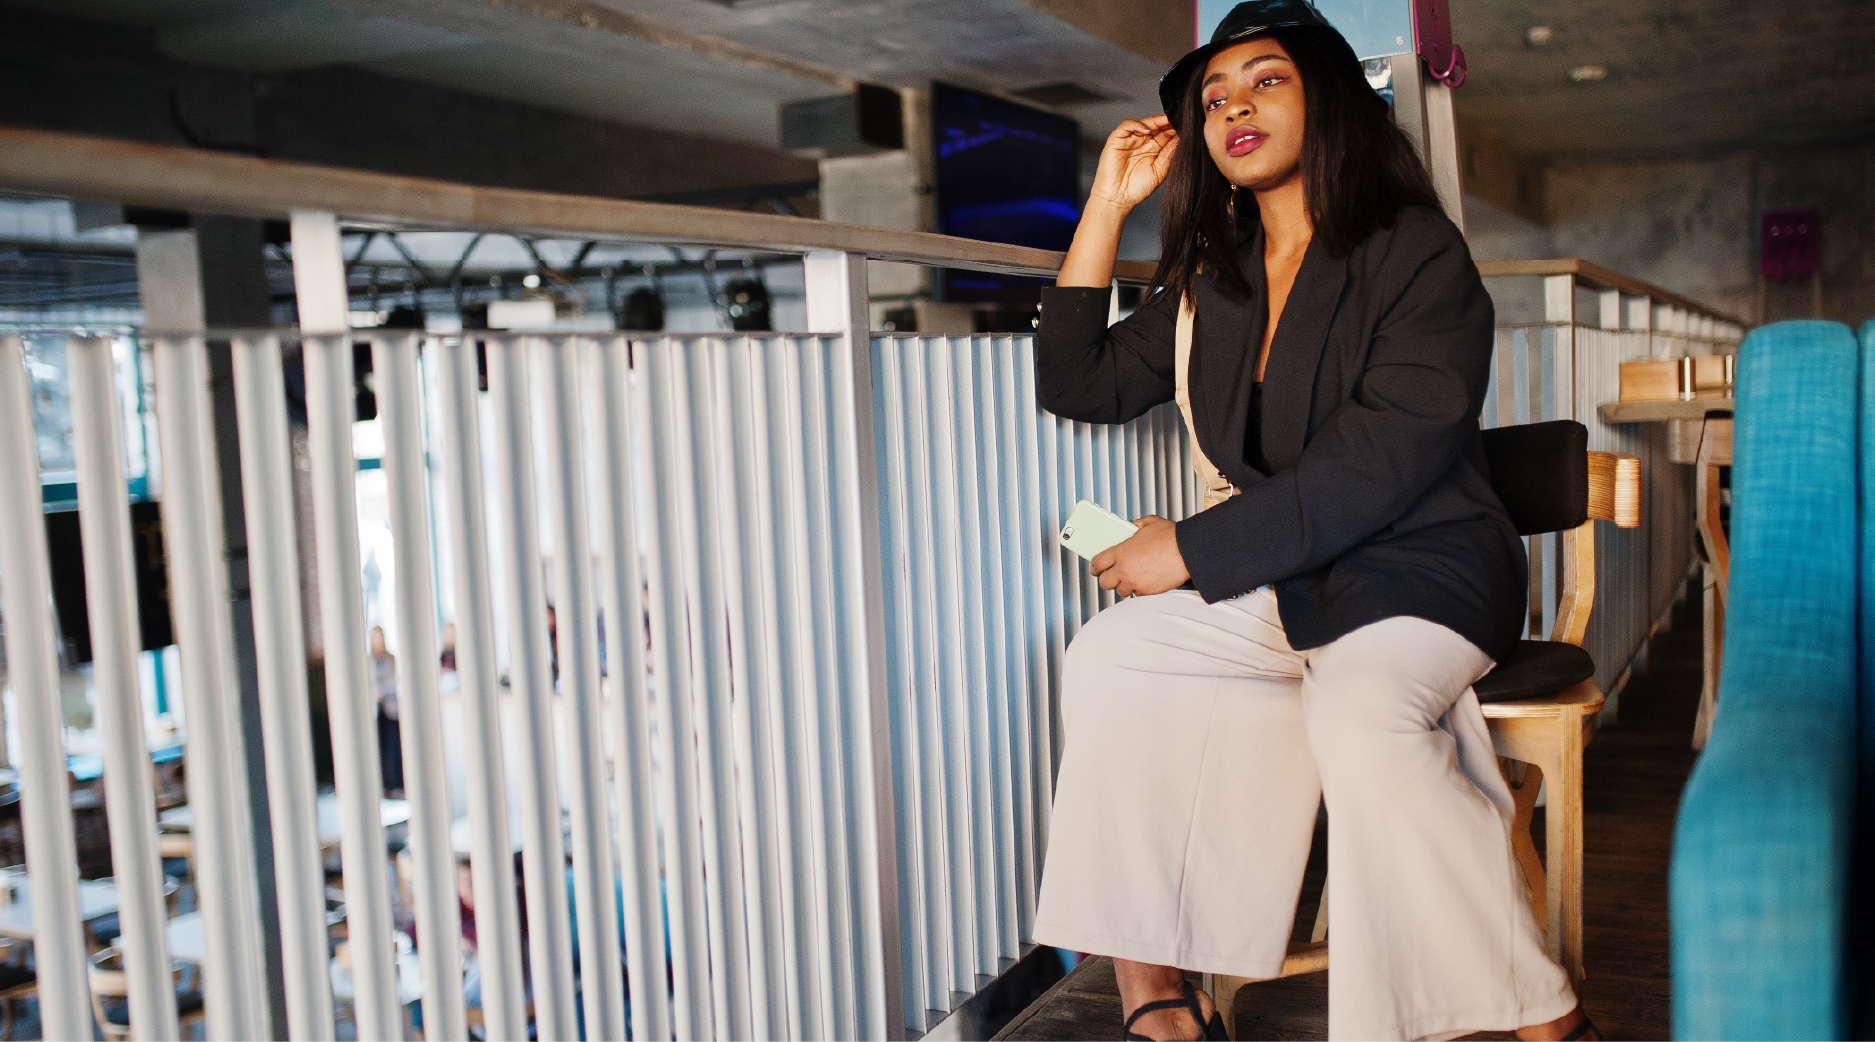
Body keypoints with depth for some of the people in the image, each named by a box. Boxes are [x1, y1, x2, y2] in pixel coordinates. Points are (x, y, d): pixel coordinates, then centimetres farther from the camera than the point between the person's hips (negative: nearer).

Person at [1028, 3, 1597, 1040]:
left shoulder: (1416, 252, -8)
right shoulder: (1212, 284, 12)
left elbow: (1384, 462, -19)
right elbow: (1079, 387, 11)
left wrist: (1194, 548, -19)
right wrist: (1105, 209, 6)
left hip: (1420, 568, -6)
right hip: (1272, 578, 6)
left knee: (1357, 717, -35)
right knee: (1105, 659, -16)